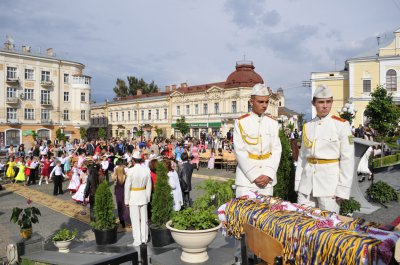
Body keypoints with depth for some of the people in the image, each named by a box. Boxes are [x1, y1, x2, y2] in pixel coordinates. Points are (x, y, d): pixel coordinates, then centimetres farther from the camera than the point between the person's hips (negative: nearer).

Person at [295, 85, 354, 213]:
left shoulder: (342, 125, -5)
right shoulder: (307, 126, 8)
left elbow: (347, 159, -7)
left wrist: (342, 190, -10)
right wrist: (297, 183, 8)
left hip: (329, 182, -4)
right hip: (307, 182, 4)